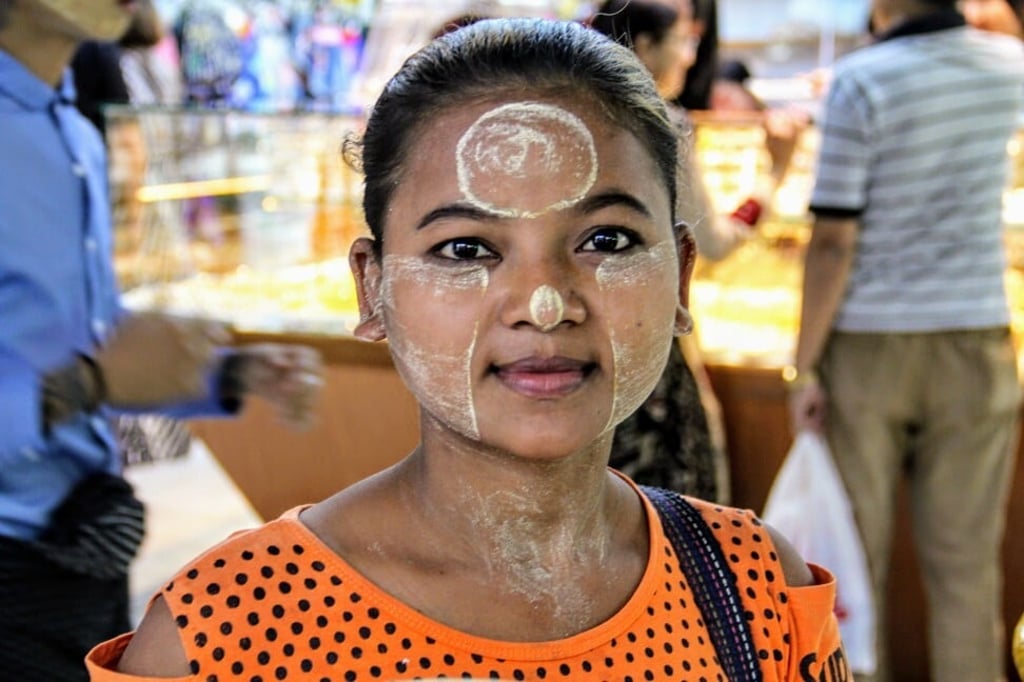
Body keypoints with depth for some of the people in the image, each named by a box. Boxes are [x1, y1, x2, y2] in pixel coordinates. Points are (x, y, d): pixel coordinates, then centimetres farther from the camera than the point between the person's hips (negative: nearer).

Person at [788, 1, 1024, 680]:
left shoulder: (861, 81, -13)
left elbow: (834, 241, -14)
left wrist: (804, 367, -8)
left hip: (869, 346, -3)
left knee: (857, 557, 8)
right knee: (965, 563, 8)